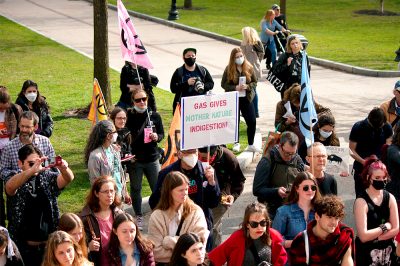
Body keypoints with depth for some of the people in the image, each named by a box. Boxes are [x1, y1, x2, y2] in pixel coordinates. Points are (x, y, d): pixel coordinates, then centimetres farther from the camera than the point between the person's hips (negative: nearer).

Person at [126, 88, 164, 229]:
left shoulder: (155, 116, 1)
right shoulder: (129, 117, -5)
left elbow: (161, 134, 9)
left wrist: (156, 137, -13)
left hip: (152, 158, 1)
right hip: (135, 160, -1)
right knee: (135, 189, 8)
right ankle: (139, 217, 20)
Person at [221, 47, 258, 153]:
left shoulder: (249, 68, -1)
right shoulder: (229, 69, -5)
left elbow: (255, 82, 4)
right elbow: (223, 84, -4)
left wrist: (247, 86, -17)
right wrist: (235, 87, -18)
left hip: (246, 99, 2)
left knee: (252, 121, -1)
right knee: (235, 122, 7)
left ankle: (251, 145, 12)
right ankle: (236, 143, 25)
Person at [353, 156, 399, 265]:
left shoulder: (390, 198, -2)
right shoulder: (361, 201, -16)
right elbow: (363, 236, -22)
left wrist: (373, 237, -14)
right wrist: (385, 227, -11)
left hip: (388, 252, 4)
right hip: (367, 253, -4)